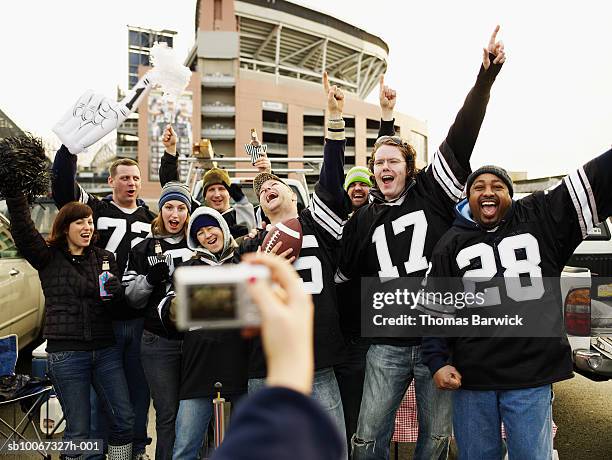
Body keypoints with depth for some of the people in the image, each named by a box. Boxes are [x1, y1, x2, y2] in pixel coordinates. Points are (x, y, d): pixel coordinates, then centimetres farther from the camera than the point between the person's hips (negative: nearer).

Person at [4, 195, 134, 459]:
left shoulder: (105, 257, 10)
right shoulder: (48, 257, 3)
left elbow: (119, 303, 8)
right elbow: (22, 230, -13)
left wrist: (116, 291, -14)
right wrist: (16, 196, -23)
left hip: (105, 349, 3)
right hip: (66, 352, -3)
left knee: (124, 420, 4)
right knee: (78, 430, 3)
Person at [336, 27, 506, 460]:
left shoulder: (432, 193, 1)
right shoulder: (362, 221, 8)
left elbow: (460, 140, -10)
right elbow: (344, 277, 17)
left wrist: (486, 76, -17)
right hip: (387, 346, 2)